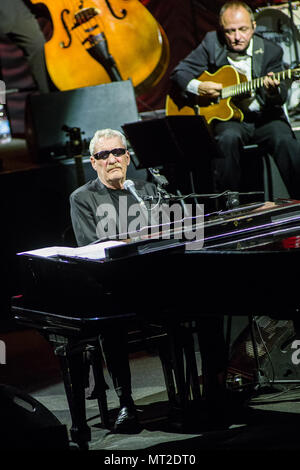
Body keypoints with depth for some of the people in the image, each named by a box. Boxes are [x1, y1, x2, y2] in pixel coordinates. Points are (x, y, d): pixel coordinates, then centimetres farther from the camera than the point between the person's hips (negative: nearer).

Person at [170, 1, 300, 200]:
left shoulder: (270, 50, -1)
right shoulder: (212, 43, 1)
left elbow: (281, 99, -6)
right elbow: (179, 74, 5)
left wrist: (274, 92, -30)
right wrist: (198, 87, -16)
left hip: (263, 117, 0)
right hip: (228, 117, 0)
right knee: (228, 138, -33)